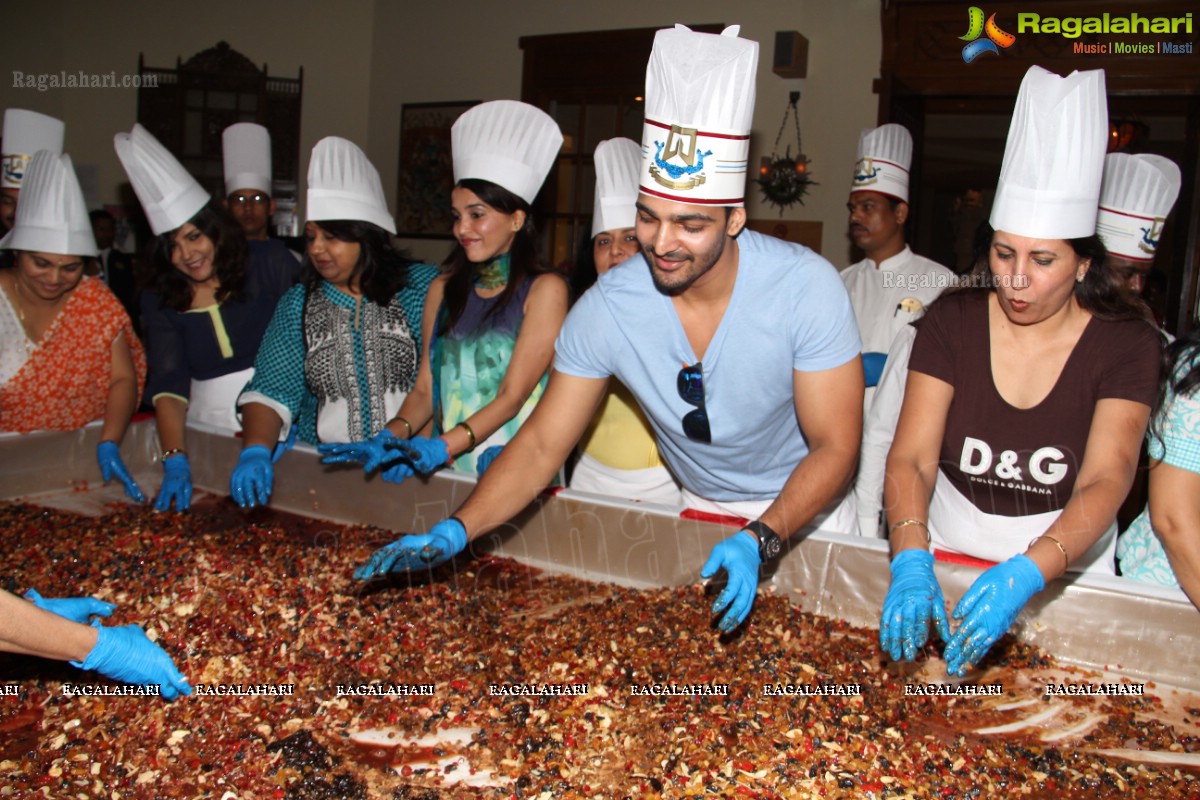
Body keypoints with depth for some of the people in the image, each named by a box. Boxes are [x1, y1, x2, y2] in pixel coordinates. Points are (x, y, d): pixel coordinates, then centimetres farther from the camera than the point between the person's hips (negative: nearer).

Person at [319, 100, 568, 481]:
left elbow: (514, 394, -8)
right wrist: (392, 436, -6)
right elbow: (424, 389, 13)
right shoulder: (443, 290, 15)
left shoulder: (544, 289, -1)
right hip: (449, 478, 3)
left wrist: (443, 447, -19)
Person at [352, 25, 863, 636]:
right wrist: (453, 532, -29)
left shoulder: (805, 287, -27)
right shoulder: (606, 308, -21)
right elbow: (541, 446, -15)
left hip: (805, 506, -1)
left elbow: (835, 448, -22)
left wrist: (760, 540, -37)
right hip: (696, 507, 2)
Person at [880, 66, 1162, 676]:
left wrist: (1026, 574, -35)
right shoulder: (952, 321, -4)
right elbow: (910, 458, -13)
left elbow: (1106, 481, -18)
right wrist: (910, 562, -30)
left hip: (1063, 558, -1)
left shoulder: (1127, 344, -7)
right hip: (946, 542, 1)